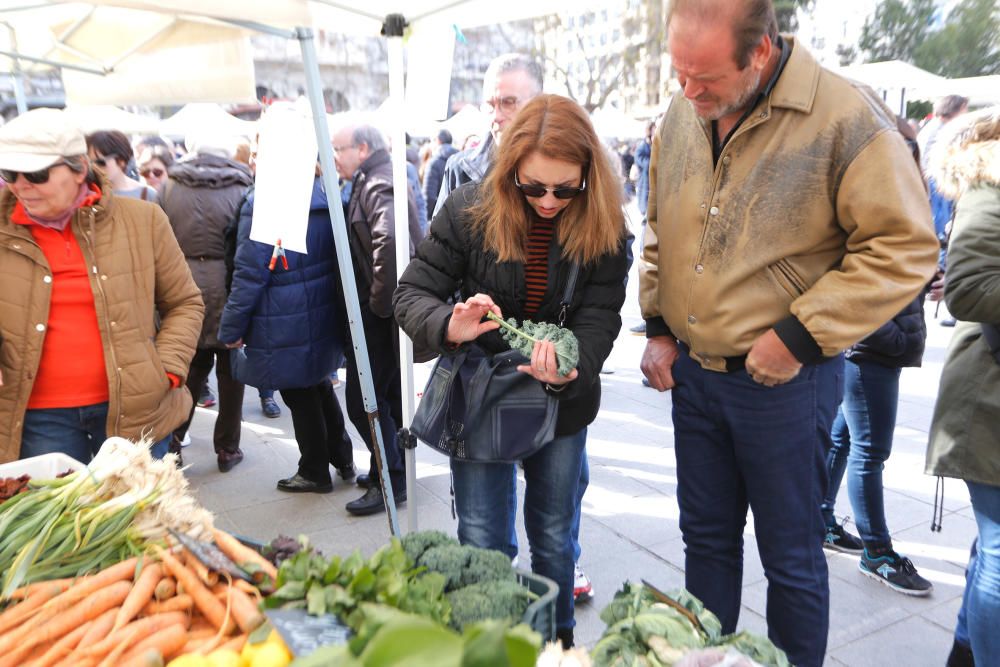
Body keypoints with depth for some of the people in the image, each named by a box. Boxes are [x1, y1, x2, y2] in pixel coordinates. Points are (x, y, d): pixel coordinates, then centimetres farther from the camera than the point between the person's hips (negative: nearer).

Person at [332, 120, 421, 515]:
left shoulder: (377, 186, -15)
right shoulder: (374, 181, 18)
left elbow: (388, 239, -34)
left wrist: (380, 300, -25)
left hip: (378, 313, -10)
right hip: (386, 308, 10)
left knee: (363, 399, -3)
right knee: (390, 393, 18)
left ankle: (390, 481, 8)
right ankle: (394, 468, 32)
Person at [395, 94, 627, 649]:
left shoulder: (605, 229, -12)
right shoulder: (469, 211, -16)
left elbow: (599, 319, -16)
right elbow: (412, 294, -12)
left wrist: (570, 367, -38)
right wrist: (449, 327, -34)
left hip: (562, 403, 2)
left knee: (554, 538, 17)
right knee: (483, 543, 7)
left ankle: (558, 641, 43)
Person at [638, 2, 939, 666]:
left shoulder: (847, 117, -16)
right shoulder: (682, 118, 2)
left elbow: (905, 248, -15)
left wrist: (799, 338, -18)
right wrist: (657, 326, 8)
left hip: (785, 381, -5)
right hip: (690, 370, 6)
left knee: (791, 556, 12)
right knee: (706, 537, 20)